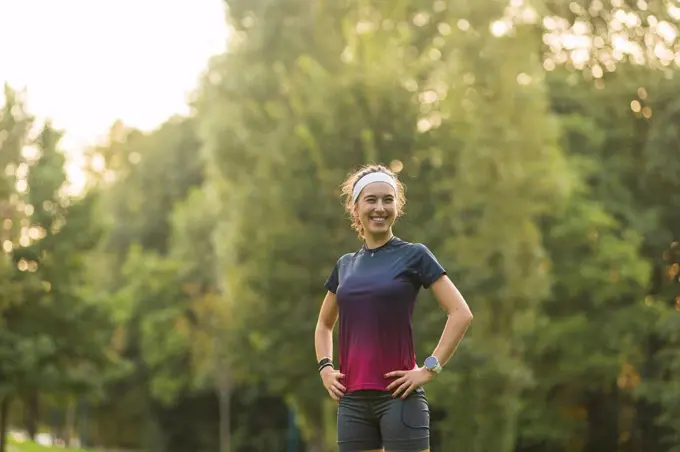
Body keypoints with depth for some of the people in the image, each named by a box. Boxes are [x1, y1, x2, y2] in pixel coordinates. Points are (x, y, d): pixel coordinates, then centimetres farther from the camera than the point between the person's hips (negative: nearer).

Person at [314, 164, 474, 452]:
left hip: (398, 396, -5)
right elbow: (324, 324, 27)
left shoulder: (414, 256, -1)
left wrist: (430, 368, -12)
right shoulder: (345, 265, 14)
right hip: (352, 398, 5)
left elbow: (461, 314, -7)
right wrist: (325, 368, 11)